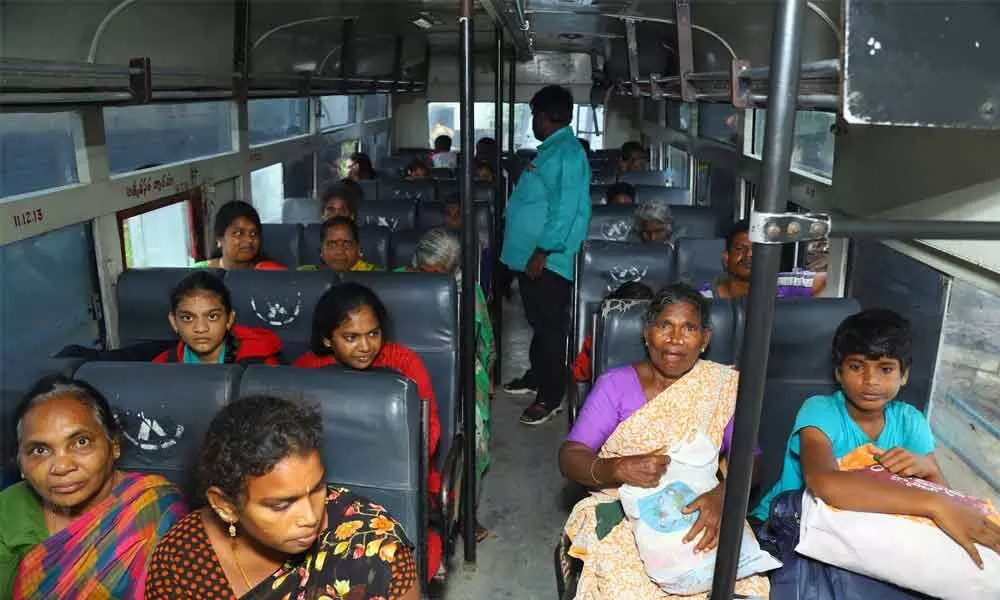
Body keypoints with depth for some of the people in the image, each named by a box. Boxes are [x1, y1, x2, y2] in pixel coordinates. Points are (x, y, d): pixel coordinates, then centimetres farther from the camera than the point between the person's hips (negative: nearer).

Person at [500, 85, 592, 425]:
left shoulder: (568, 153, -15)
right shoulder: (550, 150, 16)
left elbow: (566, 209, -22)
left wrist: (543, 251, -23)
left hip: (547, 260, -10)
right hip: (529, 255, 10)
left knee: (550, 326, -2)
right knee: (537, 321, 20)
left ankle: (551, 397, 7)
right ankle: (537, 376, 35)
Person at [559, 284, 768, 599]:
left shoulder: (724, 385, 4)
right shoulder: (615, 384, -1)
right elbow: (570, 457, -6)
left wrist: (723, 493, -27)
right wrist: (618, 469, -28)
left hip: (696, 513, 2)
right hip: (621, 513, -1)